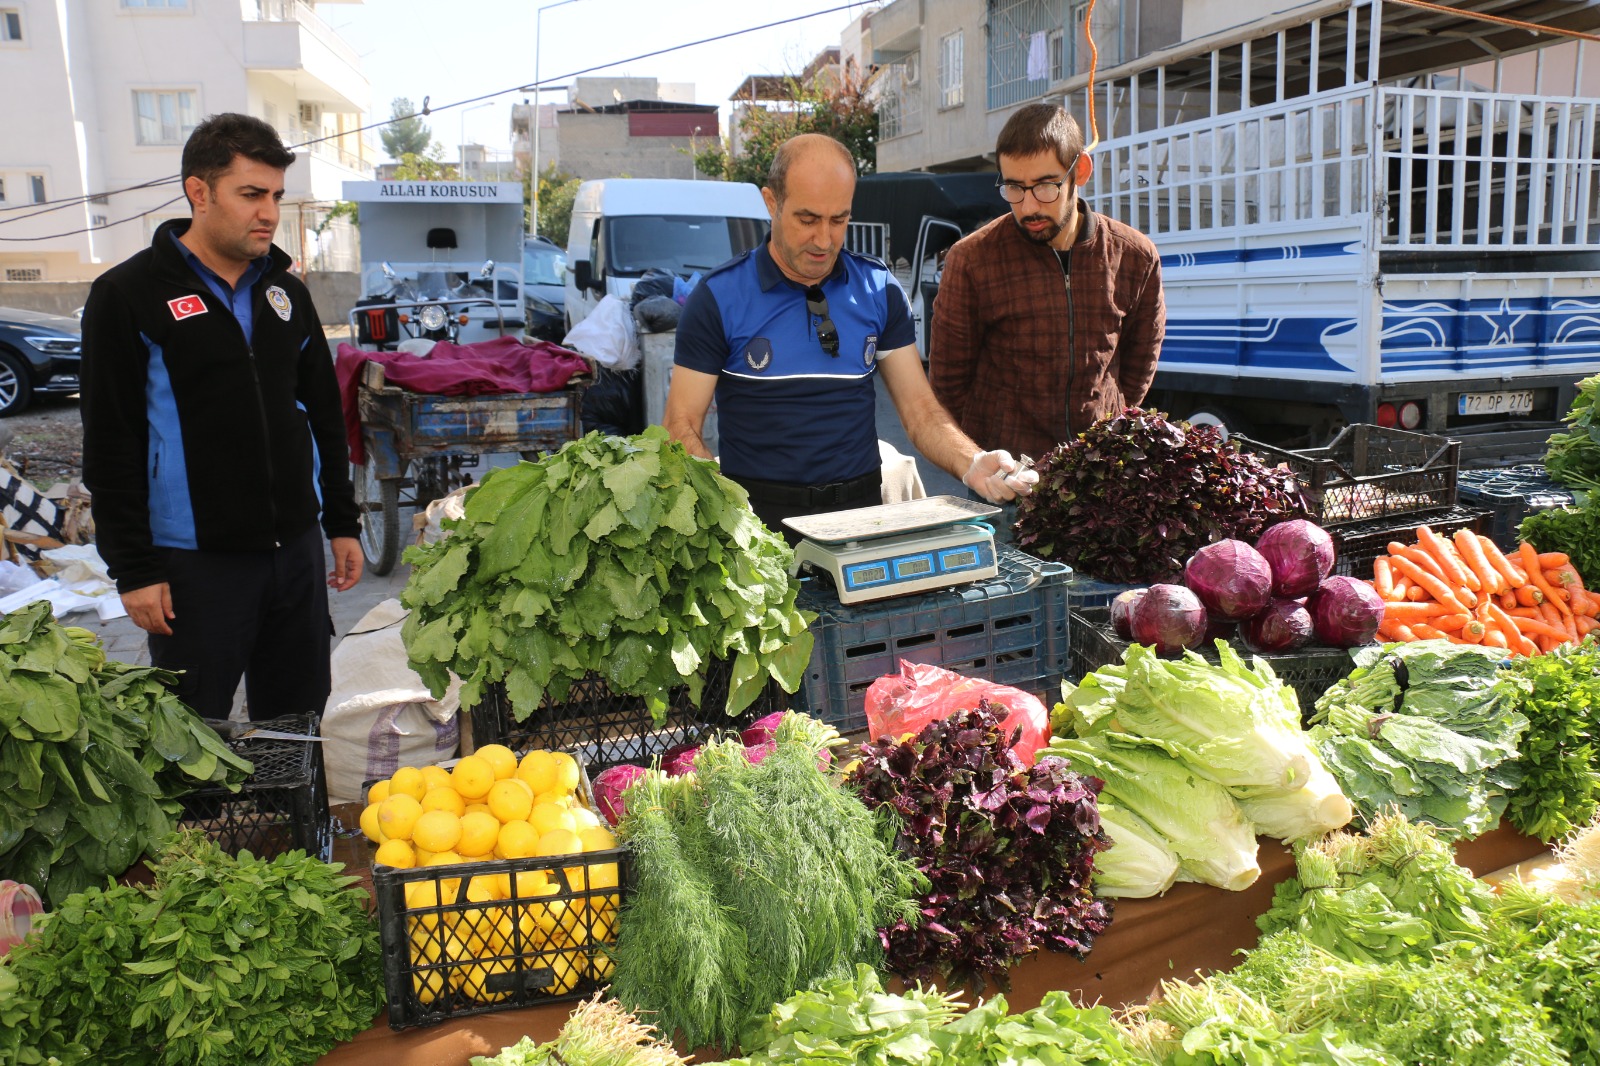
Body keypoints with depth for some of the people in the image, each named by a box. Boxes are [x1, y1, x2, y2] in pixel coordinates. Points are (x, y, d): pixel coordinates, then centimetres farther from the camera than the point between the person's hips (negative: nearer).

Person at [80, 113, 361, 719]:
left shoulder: (285, 292, 10)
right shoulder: (129, 296, -6)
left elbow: (324, 414, 16)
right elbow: (110, 448, -8)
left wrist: (342, 523, 13)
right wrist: (133, 569, -10)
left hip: (297, 550, 5)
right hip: (195, 562, -5)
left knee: (299, 729, 14)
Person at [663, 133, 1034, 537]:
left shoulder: (879, 290, 7)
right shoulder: (718, 298, -2)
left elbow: (920, 410, 7)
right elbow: (682, 426, -2)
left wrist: (972, 465, -13)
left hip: (862, 508, 3)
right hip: (760, 514, -2)